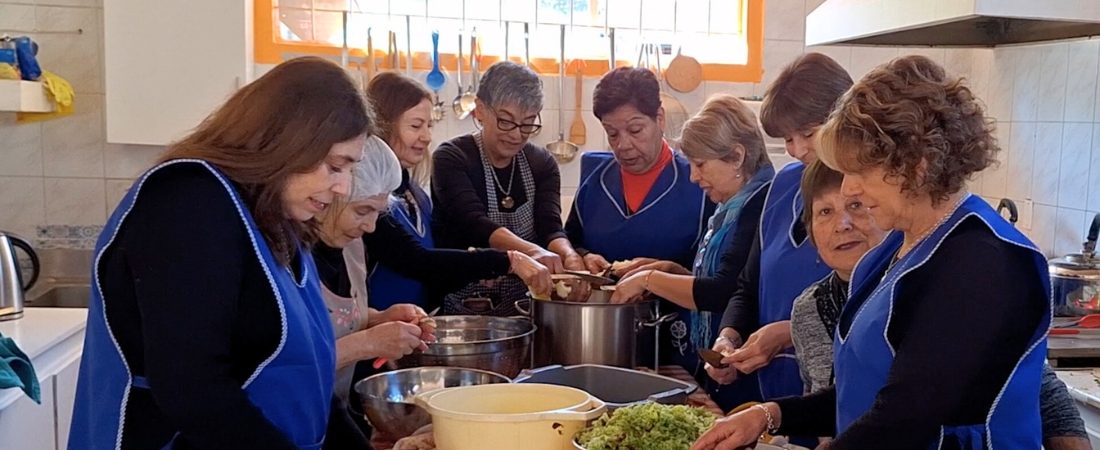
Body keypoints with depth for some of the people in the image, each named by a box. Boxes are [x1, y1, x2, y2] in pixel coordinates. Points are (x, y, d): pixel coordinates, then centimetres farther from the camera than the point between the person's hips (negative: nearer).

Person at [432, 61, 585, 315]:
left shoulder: (542, 164, 8)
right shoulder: (451, 159, -5)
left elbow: (550, 227, -5)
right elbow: (474, 223, -20)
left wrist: (568, 255, -28)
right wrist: (532, 251, -38)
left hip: (524, 308, 4)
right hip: (461, 310, -4)